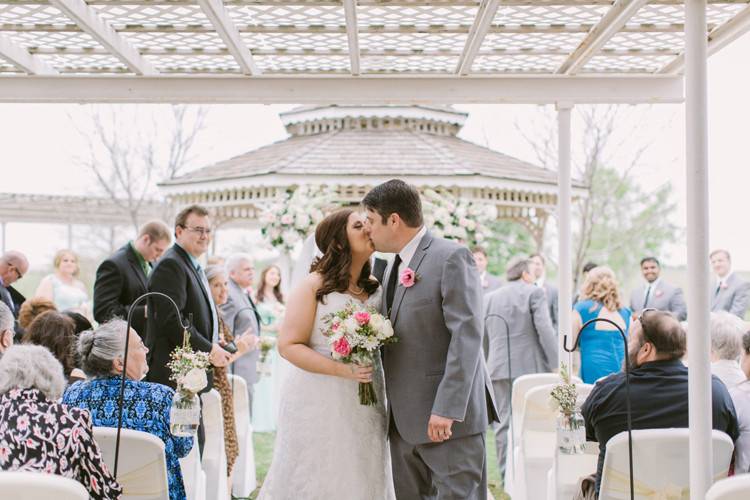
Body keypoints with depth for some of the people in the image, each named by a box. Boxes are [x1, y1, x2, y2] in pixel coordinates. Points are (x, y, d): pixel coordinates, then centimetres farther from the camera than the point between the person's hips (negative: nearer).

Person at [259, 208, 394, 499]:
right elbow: (288, 345, -11)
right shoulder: (314, 286, -7)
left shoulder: (376, 288, 9)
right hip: (320, 405, -5)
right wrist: (342, 369, -21)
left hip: (366, 408, 5)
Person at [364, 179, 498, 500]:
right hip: (404, 423, 8)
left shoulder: (452, 257, -10)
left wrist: (447, 409, -22)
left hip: (448, 418, -8)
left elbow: (467, 335, -18)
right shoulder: (394, 268, 16)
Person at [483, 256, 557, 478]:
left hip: (499, 368, 4)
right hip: (530, 366, -4)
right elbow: (545, 330, -11)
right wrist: (555, 364, -10)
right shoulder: (535, 293, -2)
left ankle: (506, 476, 7)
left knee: (503, 422, 6)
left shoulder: (489, 297, 12)